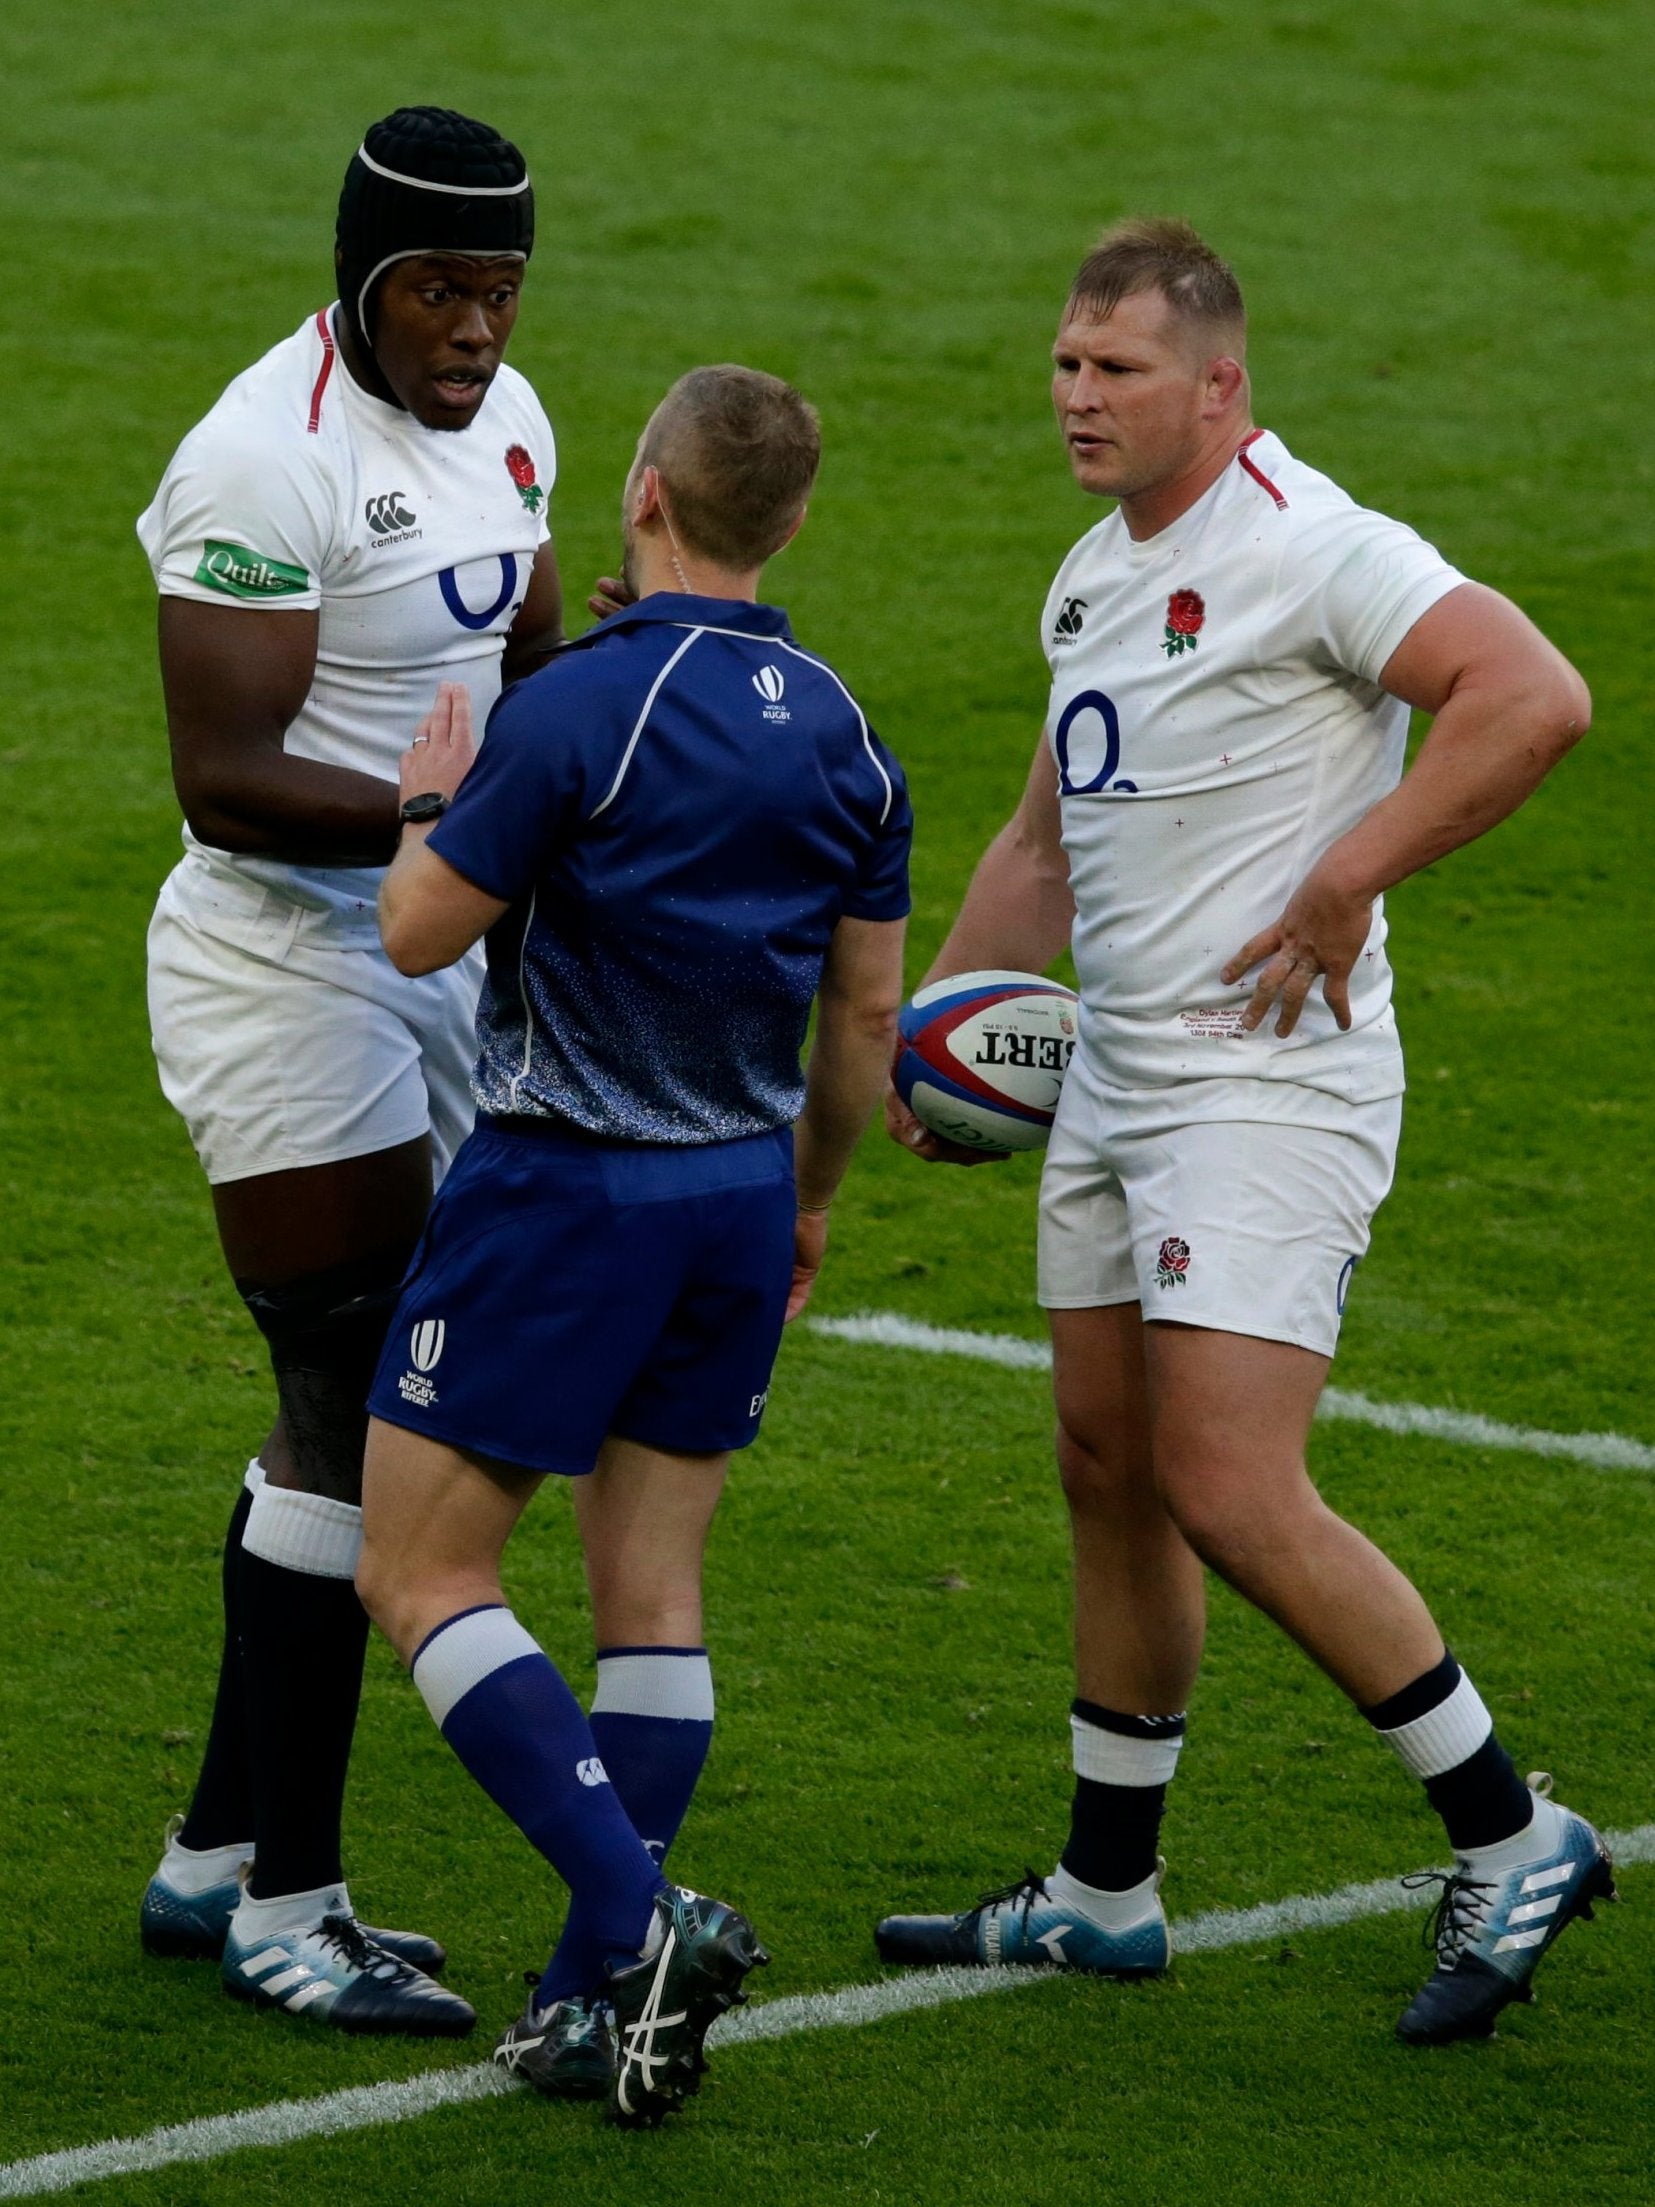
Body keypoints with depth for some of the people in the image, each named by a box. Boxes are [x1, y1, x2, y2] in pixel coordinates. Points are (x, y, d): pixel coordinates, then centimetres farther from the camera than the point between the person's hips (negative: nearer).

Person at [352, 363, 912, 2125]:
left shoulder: (581, 707, -17)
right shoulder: (839, 729, 4)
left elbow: (419, 932, -11)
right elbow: (867, 1009, 10)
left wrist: (427, 801, 9)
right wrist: (808, 1197, 23)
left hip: (561, 1186, -7)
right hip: (738, 1191, 7)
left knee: (420, 1580, 0)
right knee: (653, 1596, 10)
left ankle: (639, 1917, -15)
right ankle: (601, 2005, 10)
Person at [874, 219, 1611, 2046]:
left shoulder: (1305, 550, -15)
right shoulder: (1095, 577, 15)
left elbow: (1535, 698, -26)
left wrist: (1346, 880, -23)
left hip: (1270, 1078, -9)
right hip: (1111, 1076, 9)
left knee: (1231, 1495, -14)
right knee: (1111, 1478, 12)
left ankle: (1509, 1840, -2)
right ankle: (1105, 1893, 22)